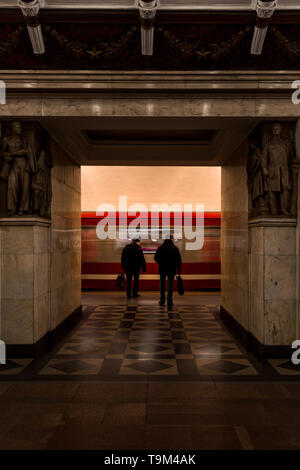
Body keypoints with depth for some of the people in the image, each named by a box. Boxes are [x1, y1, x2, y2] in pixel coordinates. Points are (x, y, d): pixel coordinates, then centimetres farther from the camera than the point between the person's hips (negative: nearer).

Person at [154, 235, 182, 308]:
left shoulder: (160, 248, -3)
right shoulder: (175, 248, -6)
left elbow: (156, 258, 4)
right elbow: (179, 260, -5)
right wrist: (179, 270, 1)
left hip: (162, 269, 1)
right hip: (172, 270, -1)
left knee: (162, 284, 13)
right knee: (170, 285, 3)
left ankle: (162, 300, 17)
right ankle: (169, 302, 0)